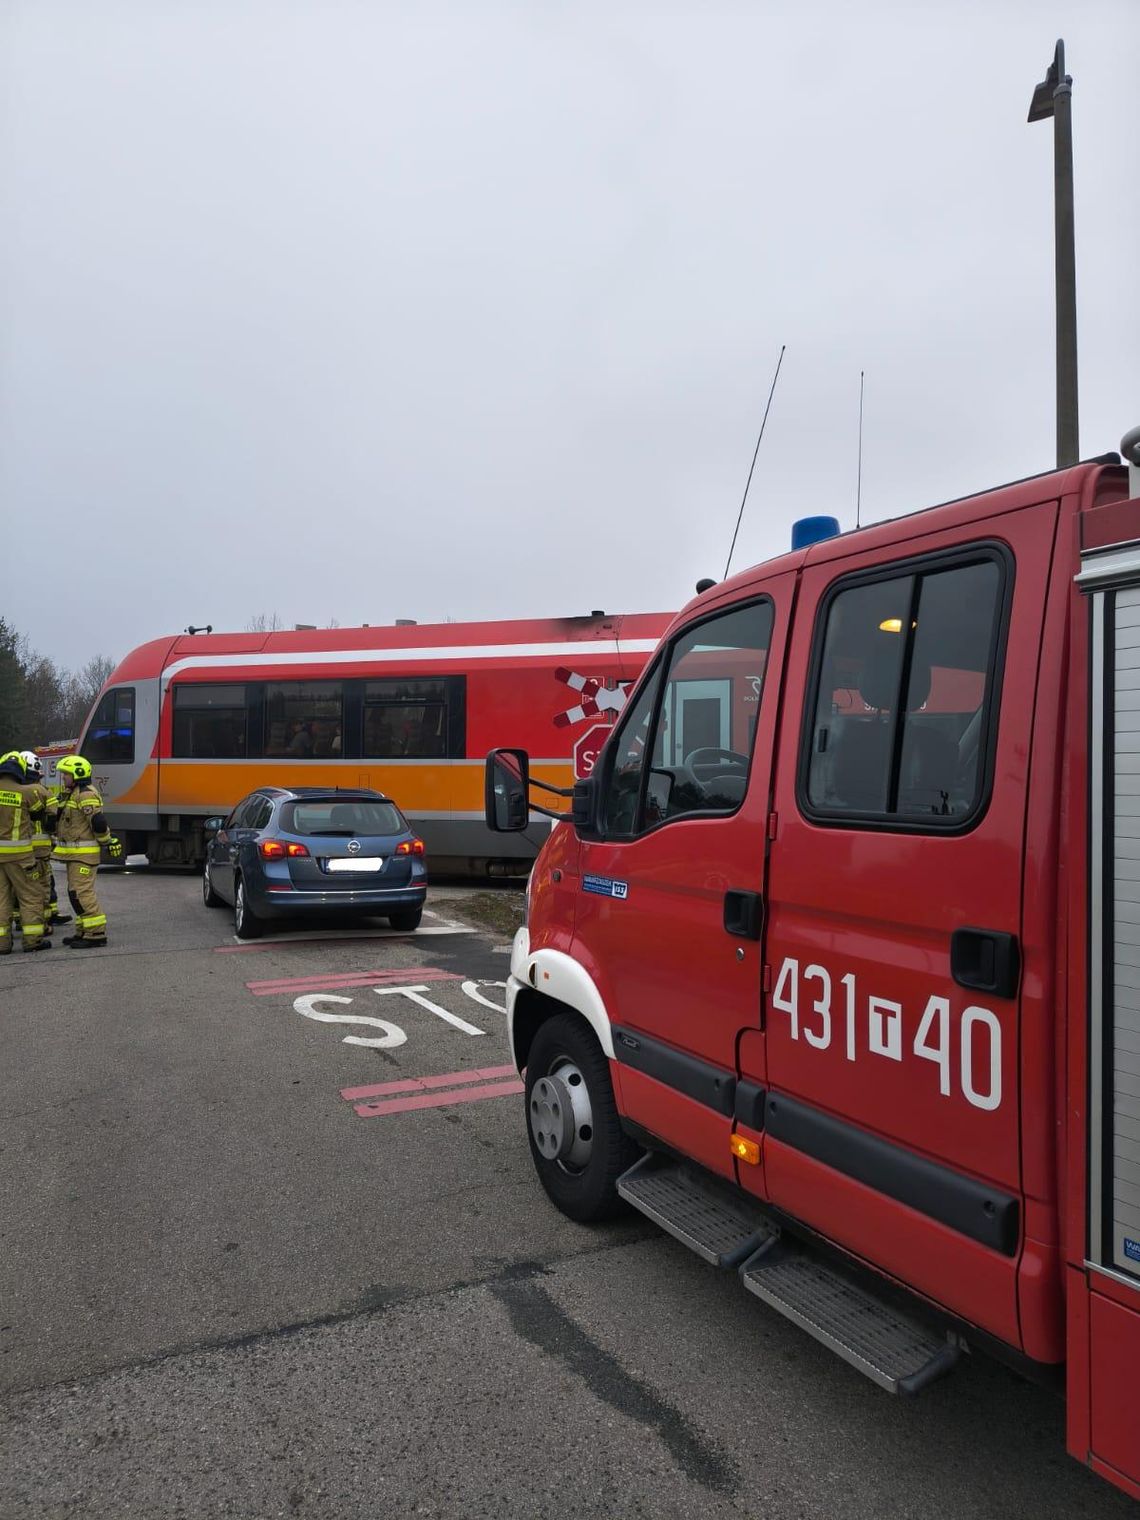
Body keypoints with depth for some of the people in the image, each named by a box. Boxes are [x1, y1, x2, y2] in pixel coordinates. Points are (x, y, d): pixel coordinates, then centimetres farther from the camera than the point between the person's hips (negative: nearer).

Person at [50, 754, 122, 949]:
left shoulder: (86, 795, -17)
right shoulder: (70, 794, 17)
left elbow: (98, 822, -22)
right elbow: (54, 820, 22)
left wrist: (109, 841, -16)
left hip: (84, 852, -11)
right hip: (74, 853, 11)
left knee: (82, 892, -12)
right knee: (75, 893, 14)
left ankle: (96, 934, -11)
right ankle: (84, 931, 22)